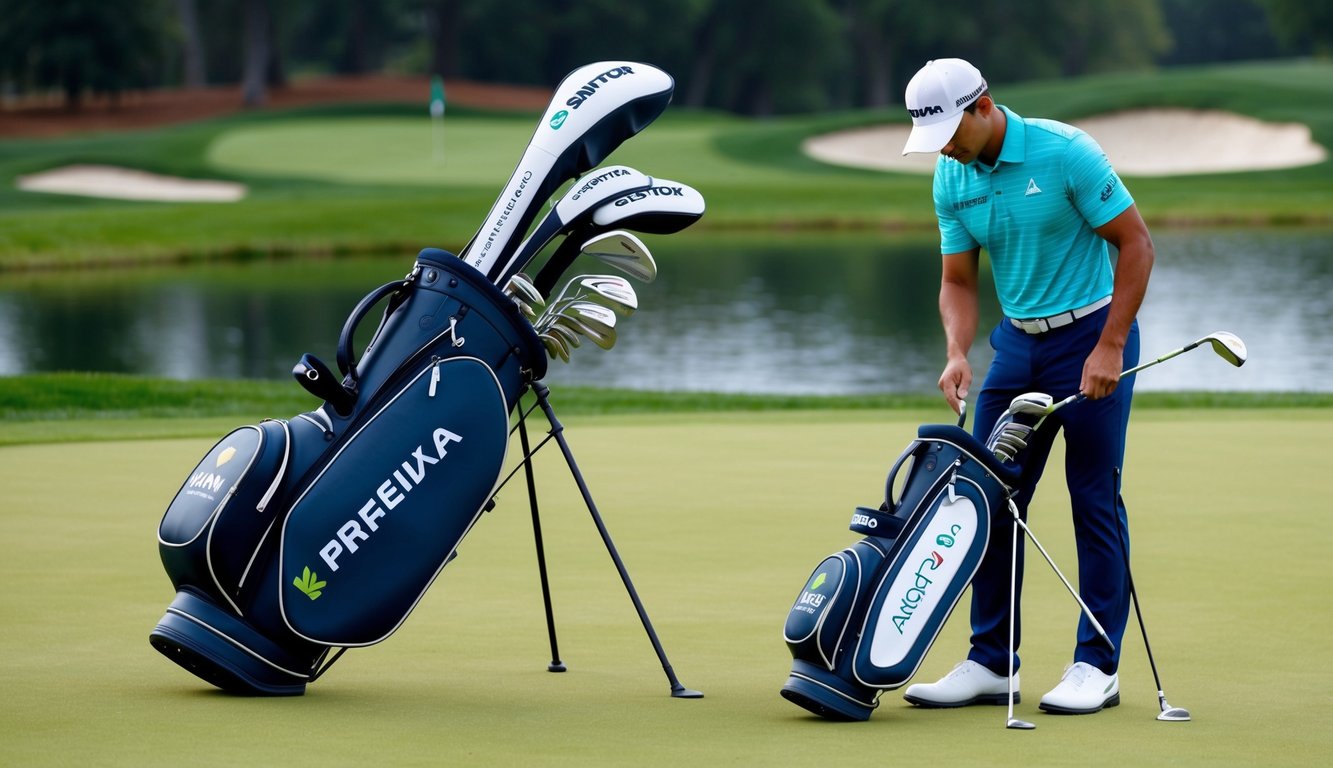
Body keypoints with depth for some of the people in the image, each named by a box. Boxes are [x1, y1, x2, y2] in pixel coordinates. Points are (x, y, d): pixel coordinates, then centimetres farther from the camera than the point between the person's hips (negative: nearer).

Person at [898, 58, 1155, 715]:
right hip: (1018, 340, 6)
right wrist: (957, 354, -13)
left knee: (1095, 500, -4)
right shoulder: (950, 180, -1)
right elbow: (959, 281, 6)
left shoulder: (1065, 152, -19)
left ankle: (1098, 664, 3)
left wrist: (1109, 348, -17)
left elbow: (1135, 243, -14)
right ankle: (991, 663, 9)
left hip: (1094, 334, -6)